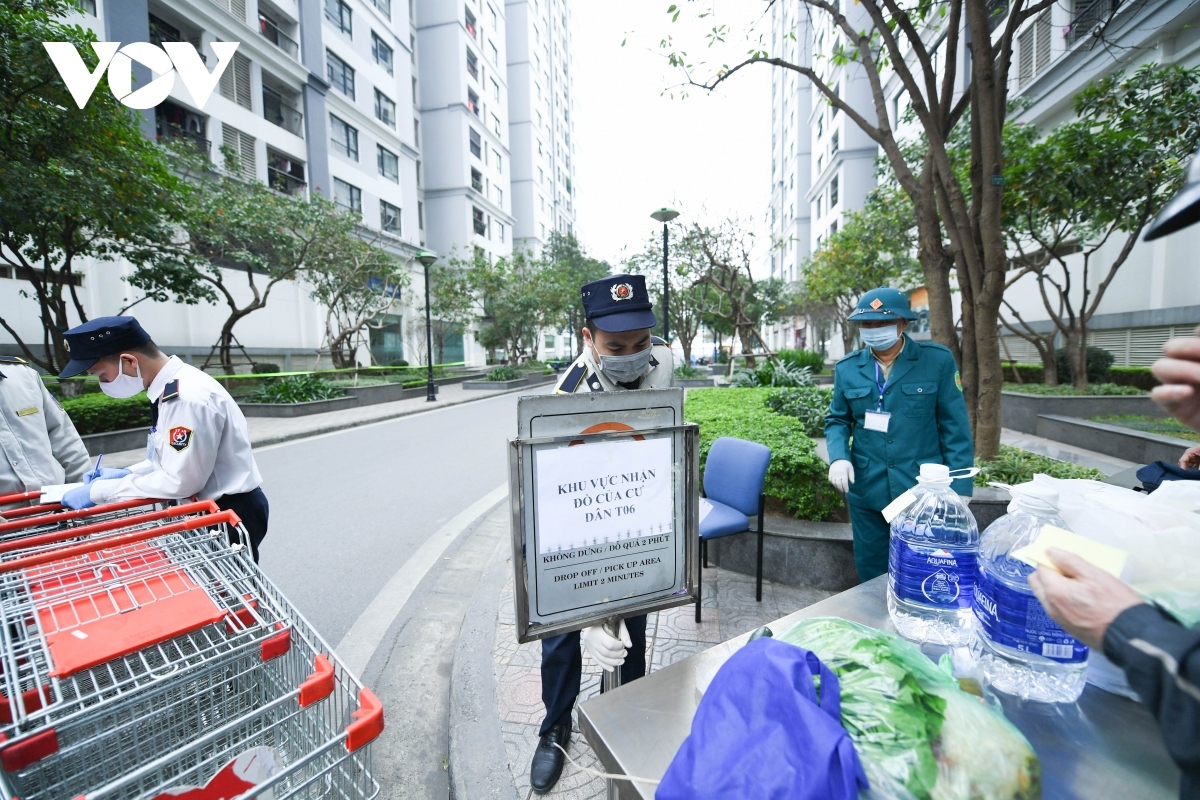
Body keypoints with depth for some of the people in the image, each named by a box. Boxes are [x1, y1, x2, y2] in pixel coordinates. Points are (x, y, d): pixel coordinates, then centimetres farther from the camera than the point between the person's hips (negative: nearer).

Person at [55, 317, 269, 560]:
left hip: (232, 513, -9)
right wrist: (127, 474, 9)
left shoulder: (189, 397, -25)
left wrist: (99, 491, -12)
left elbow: (179, 482, -23)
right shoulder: (170, 389, 7)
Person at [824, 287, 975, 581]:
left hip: (923, 491, -2)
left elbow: (955, 427, -4)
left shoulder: (938, 360, -5)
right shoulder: (847, 368, 1)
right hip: (866, 491, 2)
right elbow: (837, 420, 9)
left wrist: (959, 489, -7)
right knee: (871, 574, 18)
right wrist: (838, 456, -10)